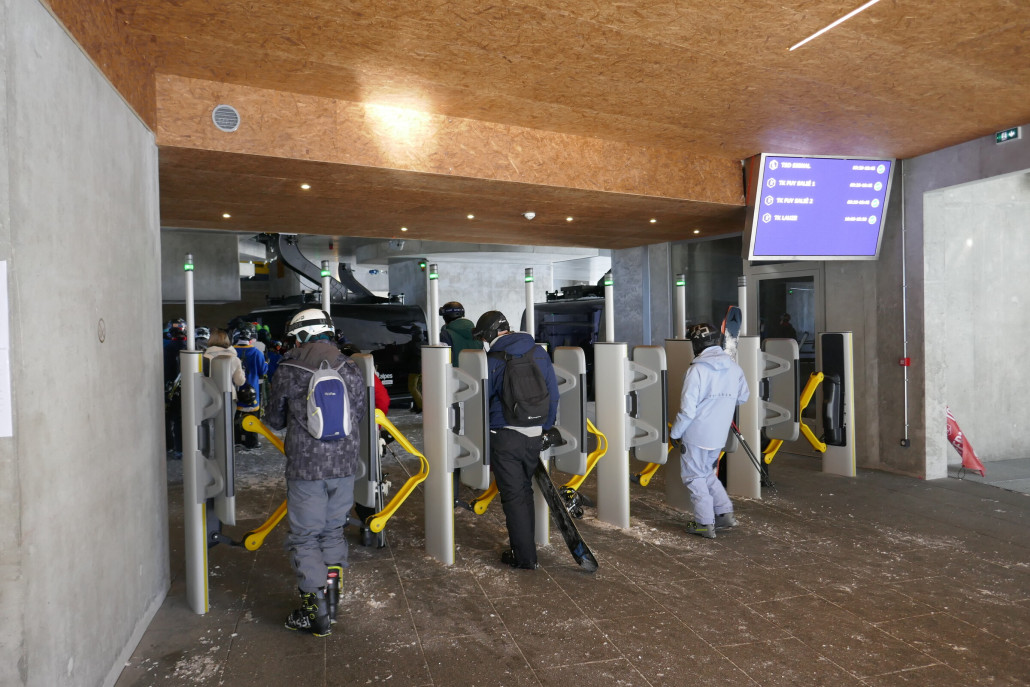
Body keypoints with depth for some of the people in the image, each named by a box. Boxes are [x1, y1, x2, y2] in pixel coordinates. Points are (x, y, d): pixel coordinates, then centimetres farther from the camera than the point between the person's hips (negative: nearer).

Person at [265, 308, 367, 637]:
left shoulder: (287, 371, -6)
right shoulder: (350, 369, 2)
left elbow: (274, 421, 5)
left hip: (305, 466, -4)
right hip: (344, 464, 4)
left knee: (304, 537, 8)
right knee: (333, 530, 20)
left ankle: (316, 611, 10)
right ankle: (332, 594, 27)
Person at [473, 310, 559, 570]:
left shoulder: (492, 361, -11)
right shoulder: (539, 352, 4)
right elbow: (553, 393, 9)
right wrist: (546, 427, 17)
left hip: (505, 438, -5)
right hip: (535, 435, 6)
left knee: (513, 496, 5)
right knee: (525, 492, 20)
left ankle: (524, 556, 12)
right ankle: (525, 546, 32)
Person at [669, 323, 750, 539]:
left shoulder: (697, 369, -18)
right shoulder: (734, 368, 2)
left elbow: (687, 408, -18)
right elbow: (743, 397, 14)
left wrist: (675, 432, -6)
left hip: (697, 434, -7)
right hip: (719, 434, 7)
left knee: (693, 476, 7)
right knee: (706, 473, 23)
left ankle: (705, 523, 10)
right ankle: (725, 513, 21)